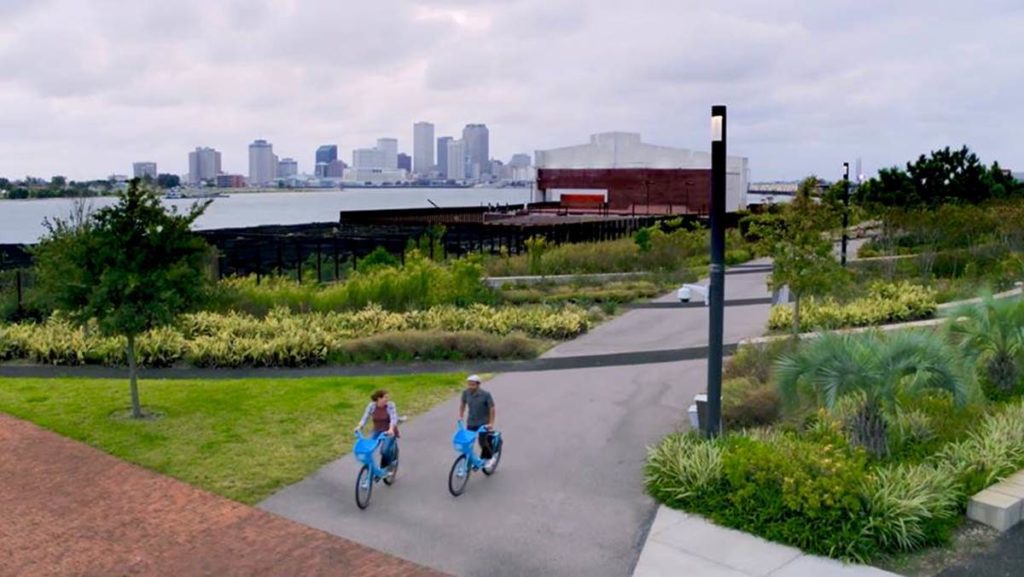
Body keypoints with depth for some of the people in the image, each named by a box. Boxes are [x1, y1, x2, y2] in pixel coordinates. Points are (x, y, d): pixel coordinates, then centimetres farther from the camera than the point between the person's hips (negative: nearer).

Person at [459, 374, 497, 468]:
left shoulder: (485, 395, -19)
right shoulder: (466, 393, -9)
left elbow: (491, 408, -14)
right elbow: (462, 404, 9)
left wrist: (491, 423, -16)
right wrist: (460, 417, 7)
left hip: (484, 423, -4)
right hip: (471, 423, 4)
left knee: (483, 441, -14)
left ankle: (490, 458, 12)